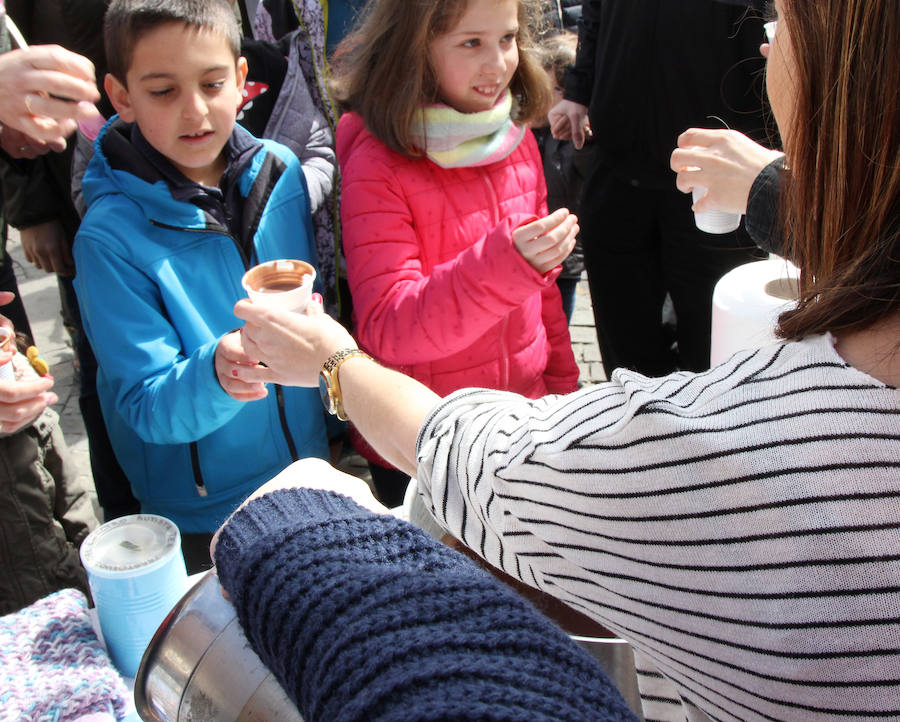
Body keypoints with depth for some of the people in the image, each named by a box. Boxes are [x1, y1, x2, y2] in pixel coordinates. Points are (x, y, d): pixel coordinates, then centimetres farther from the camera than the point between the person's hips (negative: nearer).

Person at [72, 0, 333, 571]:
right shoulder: (111, 236, -20)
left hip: (311, 479, 4)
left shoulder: (282, 173, -7)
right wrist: (216, 374, -40)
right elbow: (146, 406, -20)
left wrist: (334, 428, 8)